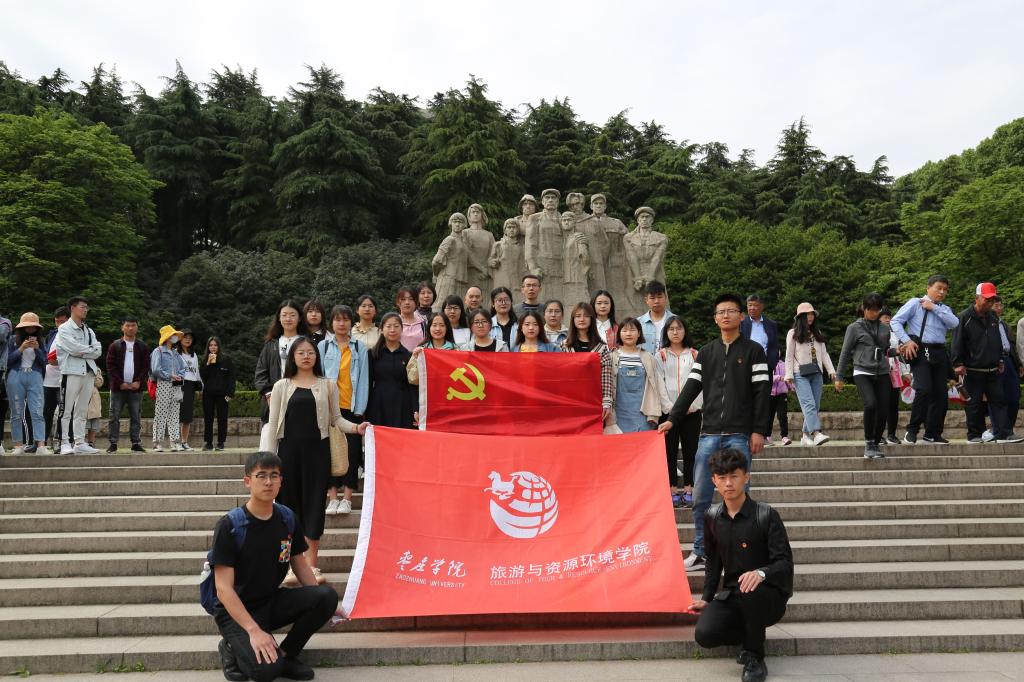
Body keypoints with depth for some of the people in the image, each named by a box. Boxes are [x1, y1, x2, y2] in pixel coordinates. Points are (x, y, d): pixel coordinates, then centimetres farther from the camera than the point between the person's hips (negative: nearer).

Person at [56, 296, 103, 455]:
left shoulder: (88, 330, 18)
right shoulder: (64, 328, 1)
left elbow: (98, 351, 6)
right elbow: (73, 348, -14)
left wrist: (82, 352, -7)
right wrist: (90, 349, -2)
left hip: (88, 372, 6)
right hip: (71, 372, -6)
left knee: (82, 411, 8)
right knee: (66, 409, -5)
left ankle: (79, 443, 11)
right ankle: (65, 443, -4)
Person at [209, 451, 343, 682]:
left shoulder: (287, 519, -1)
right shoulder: (229, 525, -16)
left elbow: (300, 566, 10)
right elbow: (224, 588, -19)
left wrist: (324, 605, 0)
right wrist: (253, 630, -28)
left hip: (272, 602, 5)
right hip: (236, 611, -5)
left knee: (327, 596, -20)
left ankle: (286, 654, -1)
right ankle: (233, 647, 4)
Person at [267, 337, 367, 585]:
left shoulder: (327, 385, 7)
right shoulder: (282, 386, 7)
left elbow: (336, 419, 7)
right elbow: (273, 423, 6)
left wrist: (356, 427, -11)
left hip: (317, 450, 0)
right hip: (289, 450, 0)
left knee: (314, 504, 0)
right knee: (289, 503, 3)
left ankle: (311, 565, 8)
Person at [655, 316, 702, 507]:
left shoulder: (695, 355, 11)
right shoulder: (660, 355, 7)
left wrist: (693, 405, -8)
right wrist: (670, 406, -10)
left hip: (692, 411, 1)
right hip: (668, 411, -1)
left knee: (690, 450, 2)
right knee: (670, 451, 0)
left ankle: (688, 490, 8)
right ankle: (673, 491, 5)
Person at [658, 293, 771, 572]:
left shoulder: (753, 351, 4)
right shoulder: (705, 352, 14)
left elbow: (761, 392, -1)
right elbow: (691, 388, 9)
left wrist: (759, 431, -8)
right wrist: (672, 419, -2)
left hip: (740, 436, -3)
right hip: (708, 434, 3)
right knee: (700, 496, 3)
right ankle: (700, 552, 12)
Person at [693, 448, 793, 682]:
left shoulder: (766, 515, -12)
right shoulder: (712, 517, 3)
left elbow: (785, 563, -16)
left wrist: (761, 573, -36)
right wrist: (706, 598, 10)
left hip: (770, 596, -4)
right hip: (731, 595, 4)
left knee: (750, 590, -40)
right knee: (704, 634, -23)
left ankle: (755, 658, -14)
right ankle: (752, 635, 11)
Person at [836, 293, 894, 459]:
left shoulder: (885, 328, 14)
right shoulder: (855, 327, 4)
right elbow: (845, 353, 6)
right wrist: (839, 377, 5)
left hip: (882, 373, 4)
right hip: (863, 373, -4)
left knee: (883, 410, -6)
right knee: (871, 404, -25)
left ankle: (876, 445, 13)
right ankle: (869, 444, -10)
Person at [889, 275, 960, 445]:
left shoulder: (944, 309, 19)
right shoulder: (915, 303, 4)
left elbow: (955, 323, -1)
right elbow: (895, 321, -3)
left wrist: (934, 308, -4)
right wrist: (906, 341, -13)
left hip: (939, 353, 6)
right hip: (920, 351, -6)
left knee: (941, 394, 5)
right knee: (924, 389, -20)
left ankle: (932, 434, 16)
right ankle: (912, 430, -6)